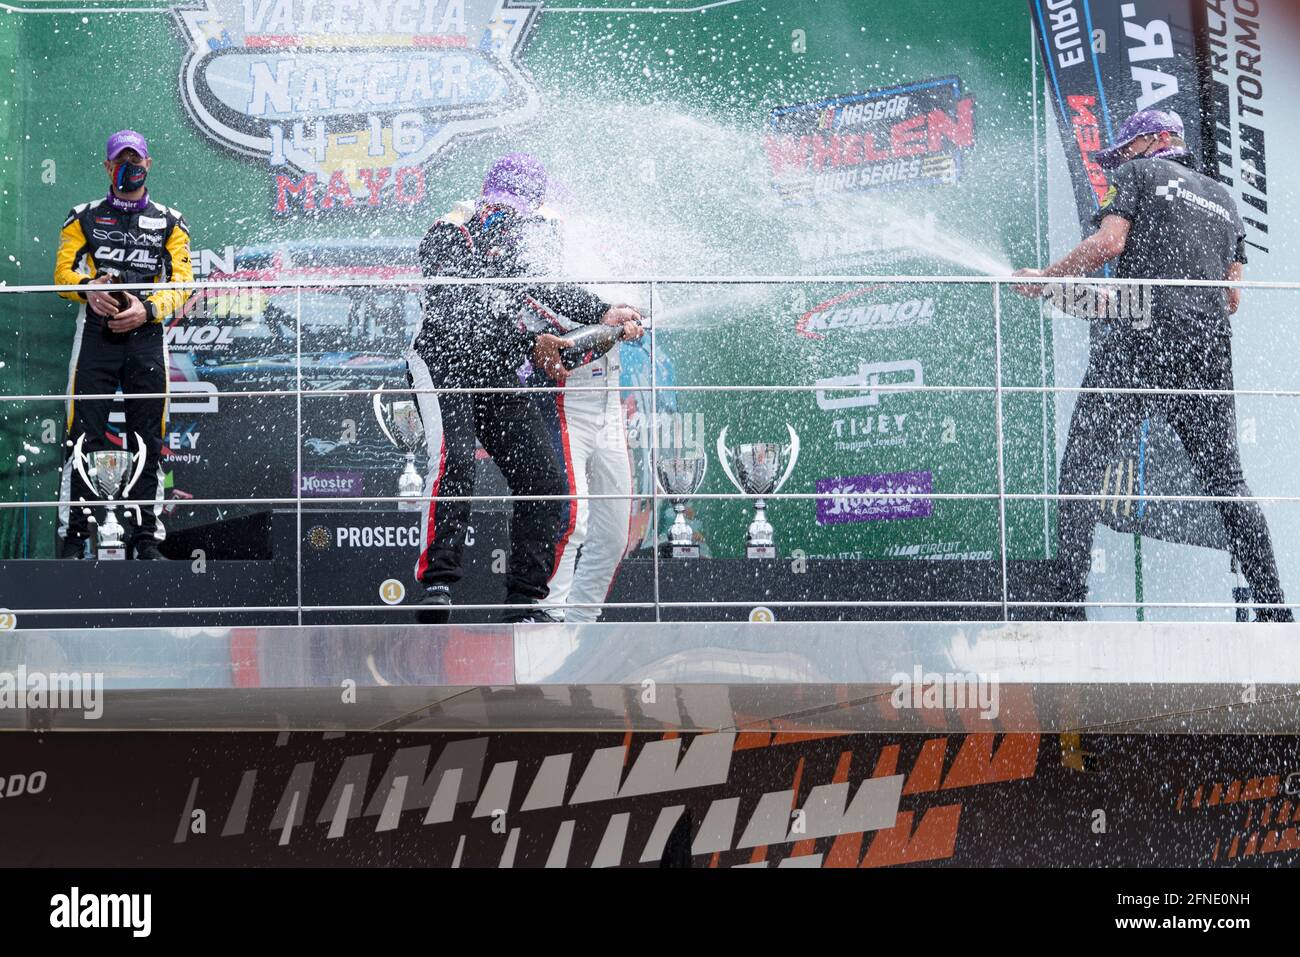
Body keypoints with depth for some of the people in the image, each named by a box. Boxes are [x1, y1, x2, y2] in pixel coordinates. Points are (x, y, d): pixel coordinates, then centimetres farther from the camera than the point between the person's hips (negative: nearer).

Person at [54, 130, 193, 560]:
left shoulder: (169, 222, 13)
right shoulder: (84, 218, 13)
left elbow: (182, 282, 5)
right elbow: (63, 272, 5)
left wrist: (147, 310, -13)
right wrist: (89, 289, -17)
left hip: (146, 336, 1)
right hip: (95, 334, -1)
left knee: (148, 443, 1)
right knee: (85, 438, -7)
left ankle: (146, 539, 5)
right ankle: (73, 535, -4)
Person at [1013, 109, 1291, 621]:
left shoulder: (1139, 173, 11)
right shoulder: (1224, 199, 27)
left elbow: (1108, 242, -7)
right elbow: (1233, 298, 21)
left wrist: (1043, 278, 4)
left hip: (1140, 340, -6)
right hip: (1211, 351, 6)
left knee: (1082, 463, -5)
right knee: (1226, 479, 9)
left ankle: (1068, 601, -14)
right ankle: (1273, 605, 3)